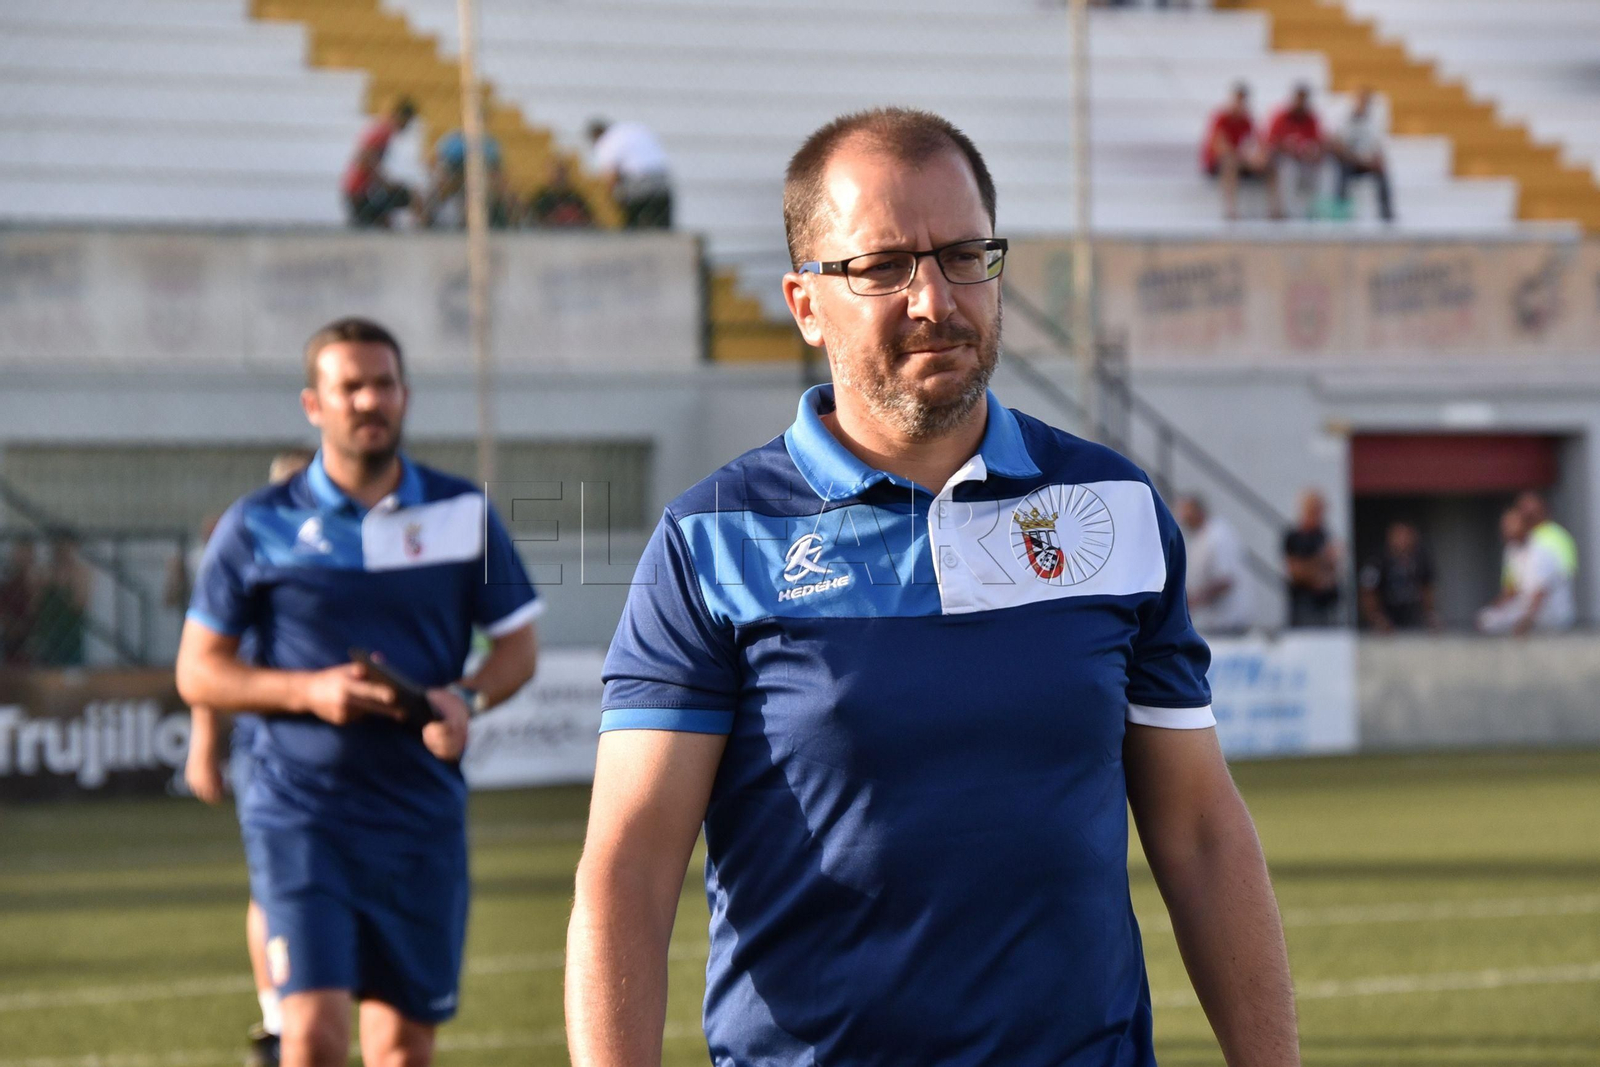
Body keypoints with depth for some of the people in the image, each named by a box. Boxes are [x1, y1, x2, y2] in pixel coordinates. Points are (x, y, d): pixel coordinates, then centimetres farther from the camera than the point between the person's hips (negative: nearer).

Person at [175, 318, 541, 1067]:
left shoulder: (461, 514, 6)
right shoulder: (259, 526, 0)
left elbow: (517, 643, 13)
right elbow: (198, 673, 3)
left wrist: (467, 698, -9)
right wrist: (309, 691, -14)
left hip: (423, 816, 3)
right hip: (301, 815, -3)